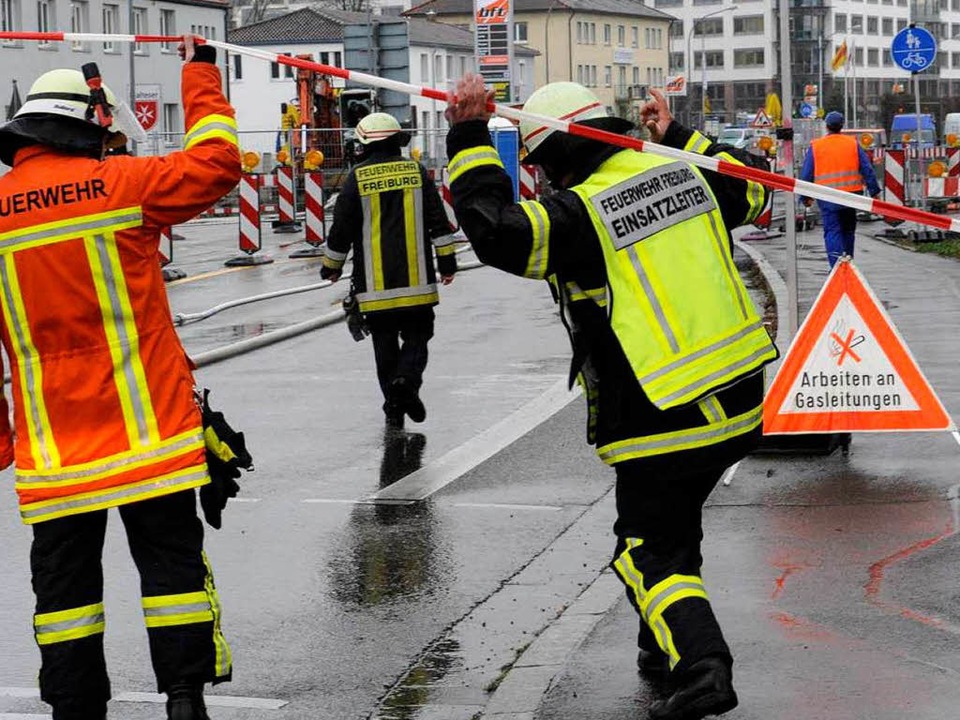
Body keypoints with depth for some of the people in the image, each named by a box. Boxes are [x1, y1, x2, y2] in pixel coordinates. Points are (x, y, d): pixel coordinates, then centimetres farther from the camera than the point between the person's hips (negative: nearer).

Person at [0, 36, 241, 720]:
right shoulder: (119, 184, -8)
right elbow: (215, 164, 1)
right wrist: (202, 79, 13)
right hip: (148, 430, -2)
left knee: (65, 576, 10)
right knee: (171, 557, 8)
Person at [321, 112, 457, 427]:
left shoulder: (357, 178, -3)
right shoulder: (416, 172, 1)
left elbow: (341, 229, 1)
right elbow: (438, 223, 1)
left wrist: (331, 267, 15)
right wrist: (447, 262, 8)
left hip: (374, 282, 0)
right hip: (415, 281, 0)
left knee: (385, 342, 10)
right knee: (417, 334, 11)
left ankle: (394, 407, 11)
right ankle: (407, 378, -16)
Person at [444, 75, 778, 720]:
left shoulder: (579, 213, -14)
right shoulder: (686, 176, 7)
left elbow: (498, 230, -26)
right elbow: (749, 190, 28)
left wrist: (469, 139, -17)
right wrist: (678, 136, 36)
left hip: (663, 424, -7)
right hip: (740, 402, 7)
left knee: (650, 551, 5)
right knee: (676, 525, 27)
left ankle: (701, 667, -13)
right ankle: (667, 644, 36)